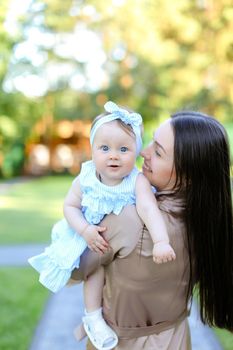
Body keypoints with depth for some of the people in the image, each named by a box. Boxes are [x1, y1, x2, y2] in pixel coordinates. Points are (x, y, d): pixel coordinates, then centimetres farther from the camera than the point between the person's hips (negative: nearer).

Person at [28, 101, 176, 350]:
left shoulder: (137, 181, -23)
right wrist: (85, 230, -25)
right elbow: (70, 206, -7)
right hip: (93, 237, -1)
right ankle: (93, 317, -6)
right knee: (98, 262, -22)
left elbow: (148, 209, -38)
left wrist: (161, 242, -53)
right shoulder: (85, 179, -17)